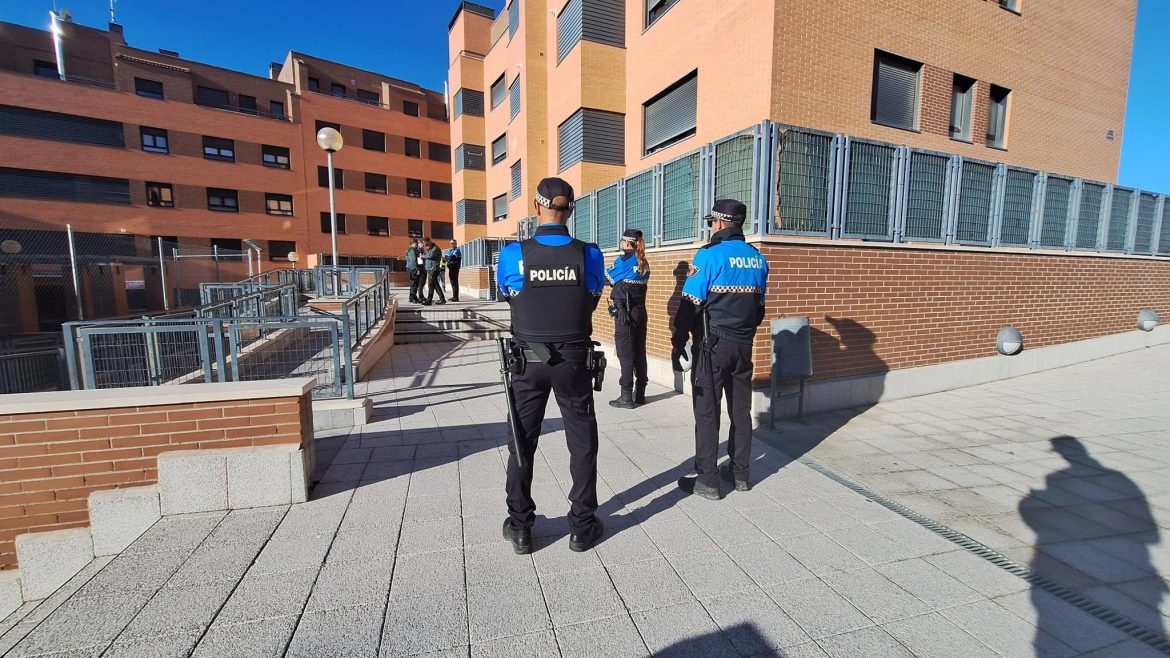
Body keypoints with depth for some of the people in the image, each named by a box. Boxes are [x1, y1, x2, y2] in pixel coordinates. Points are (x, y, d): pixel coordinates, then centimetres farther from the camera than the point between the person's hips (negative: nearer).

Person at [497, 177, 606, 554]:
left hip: (528, 361, 0)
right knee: (582, 442, 15)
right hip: (573, 361, 0)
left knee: (522, 442, 15)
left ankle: (520, 528, 26)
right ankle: (582, 526, 25)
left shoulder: (514, 254, -9)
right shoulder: (589, 254, -8)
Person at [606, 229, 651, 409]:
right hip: (640, 311, 7)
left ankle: (626, 397, 1)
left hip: (624, 313, -7)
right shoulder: (644, 263, 9)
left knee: (625, 354, -3)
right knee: (639, 352, 11)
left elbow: (608, 277, 0)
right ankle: (640, 394, 20)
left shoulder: (624, 260, -12)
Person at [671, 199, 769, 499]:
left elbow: (690, 306, -14)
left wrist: (676, 345, -8)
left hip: (712, 346, -6)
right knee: (741, 409, 14)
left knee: (707, 412, 1)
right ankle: (740, 473, 26)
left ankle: (707, 480, 8)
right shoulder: (758, 258, 8)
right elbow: (759, 307, 14)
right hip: (744, 346, 6)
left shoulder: (710, 254, -12)